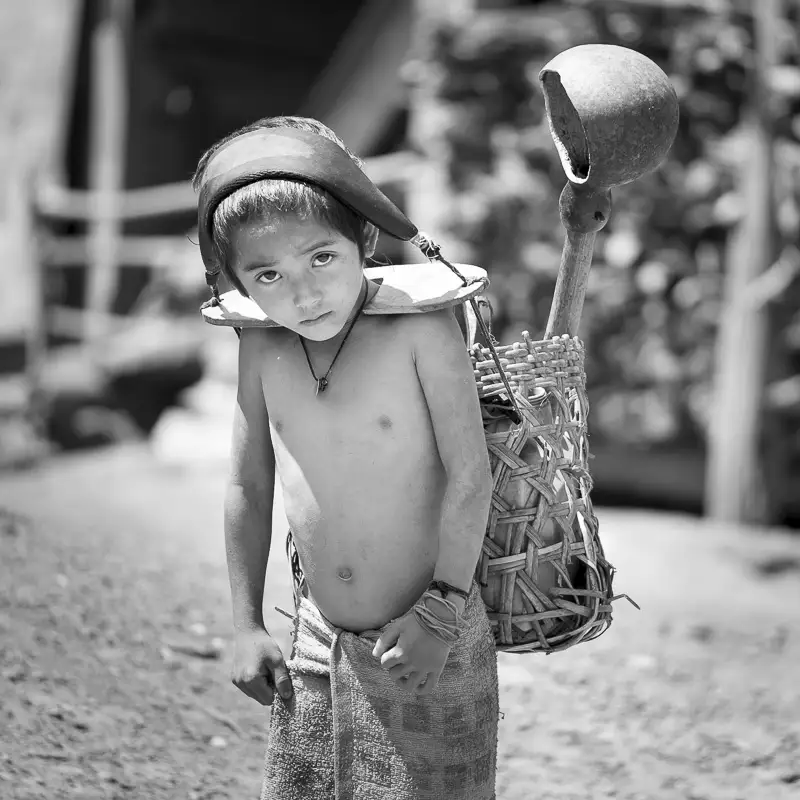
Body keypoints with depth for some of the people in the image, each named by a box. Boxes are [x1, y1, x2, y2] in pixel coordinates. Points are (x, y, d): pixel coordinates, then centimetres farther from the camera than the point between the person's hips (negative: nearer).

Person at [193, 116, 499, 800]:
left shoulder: (421, 326, -16)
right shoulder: (262, 348, -2)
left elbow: (469, 473, -13)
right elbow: (249, 488, 8)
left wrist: (442, 608, -15)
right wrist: (247, 626, 8)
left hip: (432, 640, -4)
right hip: (318, 641, 4)